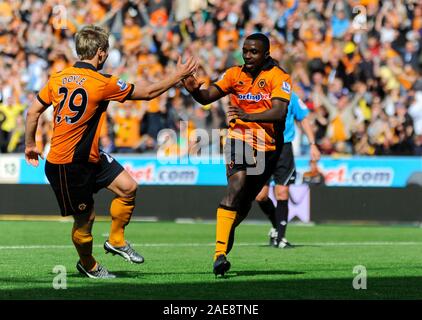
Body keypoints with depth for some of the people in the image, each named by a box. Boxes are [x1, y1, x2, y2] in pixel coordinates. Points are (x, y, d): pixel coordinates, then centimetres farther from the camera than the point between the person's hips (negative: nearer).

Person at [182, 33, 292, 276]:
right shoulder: (235, 74, 2)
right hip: (239, 139, -1)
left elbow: (279, 112, -23)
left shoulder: (279, 77, -9)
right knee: (237, 184, -25)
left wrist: (248, 116, -39)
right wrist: (195, 90, -28)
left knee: (245, 201, 12)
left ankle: (227, 234, 43)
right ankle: (220, 252, -32)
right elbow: (208, 97, -4)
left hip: (268, 146, 1)